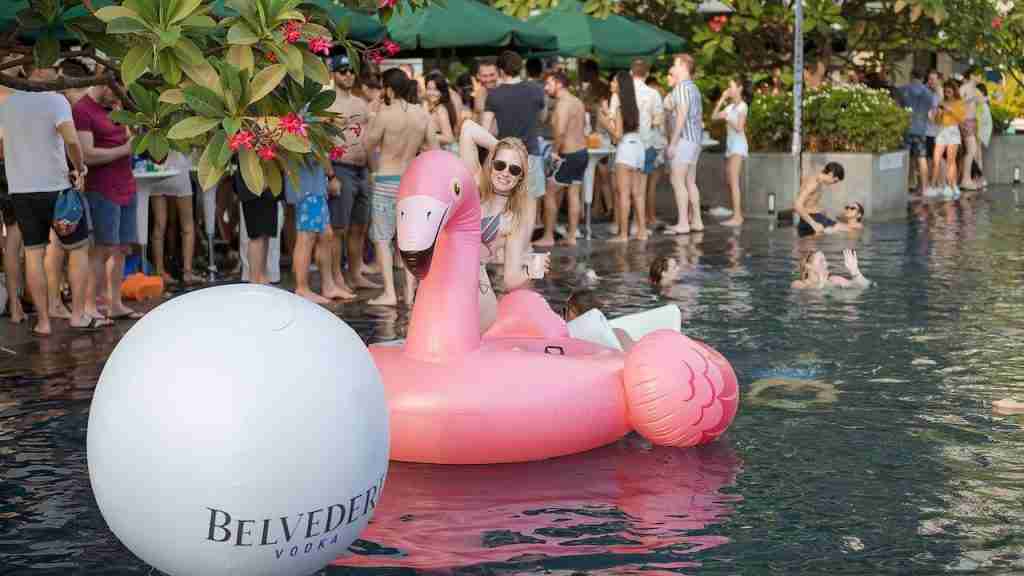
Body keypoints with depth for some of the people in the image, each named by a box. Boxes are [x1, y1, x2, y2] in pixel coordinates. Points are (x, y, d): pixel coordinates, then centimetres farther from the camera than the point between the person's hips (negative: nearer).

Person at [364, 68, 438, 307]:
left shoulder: (385, 114, -15)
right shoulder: (422, 114, 0)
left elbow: (368, 146, -8)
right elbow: (434, 149, 6)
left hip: (387, 181, -5)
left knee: (382, 238, 2)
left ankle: (389, 292, -4)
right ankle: (410, 291, 13)